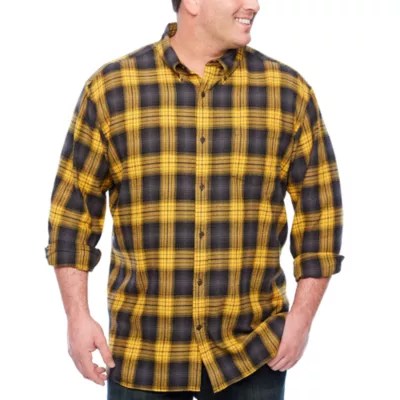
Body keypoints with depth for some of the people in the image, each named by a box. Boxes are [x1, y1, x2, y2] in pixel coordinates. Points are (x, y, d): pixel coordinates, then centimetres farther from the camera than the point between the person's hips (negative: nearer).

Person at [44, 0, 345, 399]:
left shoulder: (289, 92, -1)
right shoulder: (109, 89, -3)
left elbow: (319, 212, 4)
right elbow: (73, 206, 2)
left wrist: (302, 316, -2)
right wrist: (78, 316, -3)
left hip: (253, 350, 1)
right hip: (142, 351, 0)